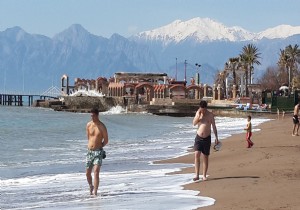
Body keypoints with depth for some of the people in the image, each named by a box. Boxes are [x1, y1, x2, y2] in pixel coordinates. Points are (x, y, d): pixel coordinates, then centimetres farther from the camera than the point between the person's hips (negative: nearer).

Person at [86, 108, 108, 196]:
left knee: (96, 172, -16)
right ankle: (91, 187, 37)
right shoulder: (88, 125, 5)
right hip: (89, 151, 5)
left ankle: (95, 192, -19)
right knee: (88, 173, 10)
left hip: (98, 152, -5)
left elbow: (106, 140, 1)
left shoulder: (102, 126, -7)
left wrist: (99, 147, 3)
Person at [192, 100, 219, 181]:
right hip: (198, 137, 1)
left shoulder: (210, 115, -3)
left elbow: (214, 127, 1)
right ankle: (197, 175, -13)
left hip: (207, 138, -1)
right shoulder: (198, 113, 2)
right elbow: (194, 123, -7)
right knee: (197, 154, -13)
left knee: (205, 157, 3)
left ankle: (204, 175, 13)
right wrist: (198, 115, -20)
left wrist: (216, 138, -3)